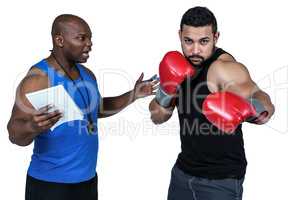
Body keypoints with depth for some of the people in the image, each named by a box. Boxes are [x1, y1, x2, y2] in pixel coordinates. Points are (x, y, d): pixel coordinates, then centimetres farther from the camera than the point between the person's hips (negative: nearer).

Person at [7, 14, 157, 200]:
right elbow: (15, 134, -20)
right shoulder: (39, 79, -17)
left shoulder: (87, 74, 6)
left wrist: (133, 95, 9)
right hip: (50, 183, -7)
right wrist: (32, 127, -42)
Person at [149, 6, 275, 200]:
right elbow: (158, 117, 3)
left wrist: (250, 110, -58)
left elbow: (261, 100, -36)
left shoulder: (224, 67, -21)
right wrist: (166, 92, -16)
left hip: (221, 178, -6)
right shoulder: (182, 66, 0)